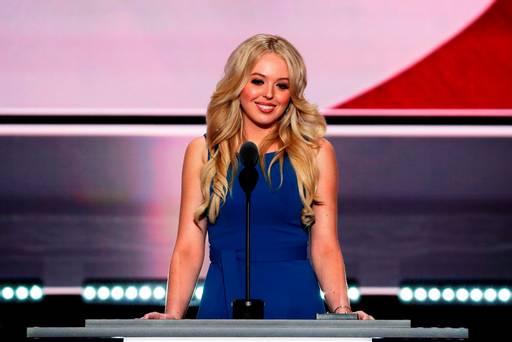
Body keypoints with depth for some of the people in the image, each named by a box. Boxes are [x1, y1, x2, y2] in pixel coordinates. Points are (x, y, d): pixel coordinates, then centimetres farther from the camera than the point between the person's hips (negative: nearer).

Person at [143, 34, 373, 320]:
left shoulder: (316, 152, 5)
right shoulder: (203, 152, 7)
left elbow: (325, 248, 1)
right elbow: (189, 248, 3)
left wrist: (342, 311, -13)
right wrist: (172, 316, -10)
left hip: (297, 305, 0)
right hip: (222, 304, 0)